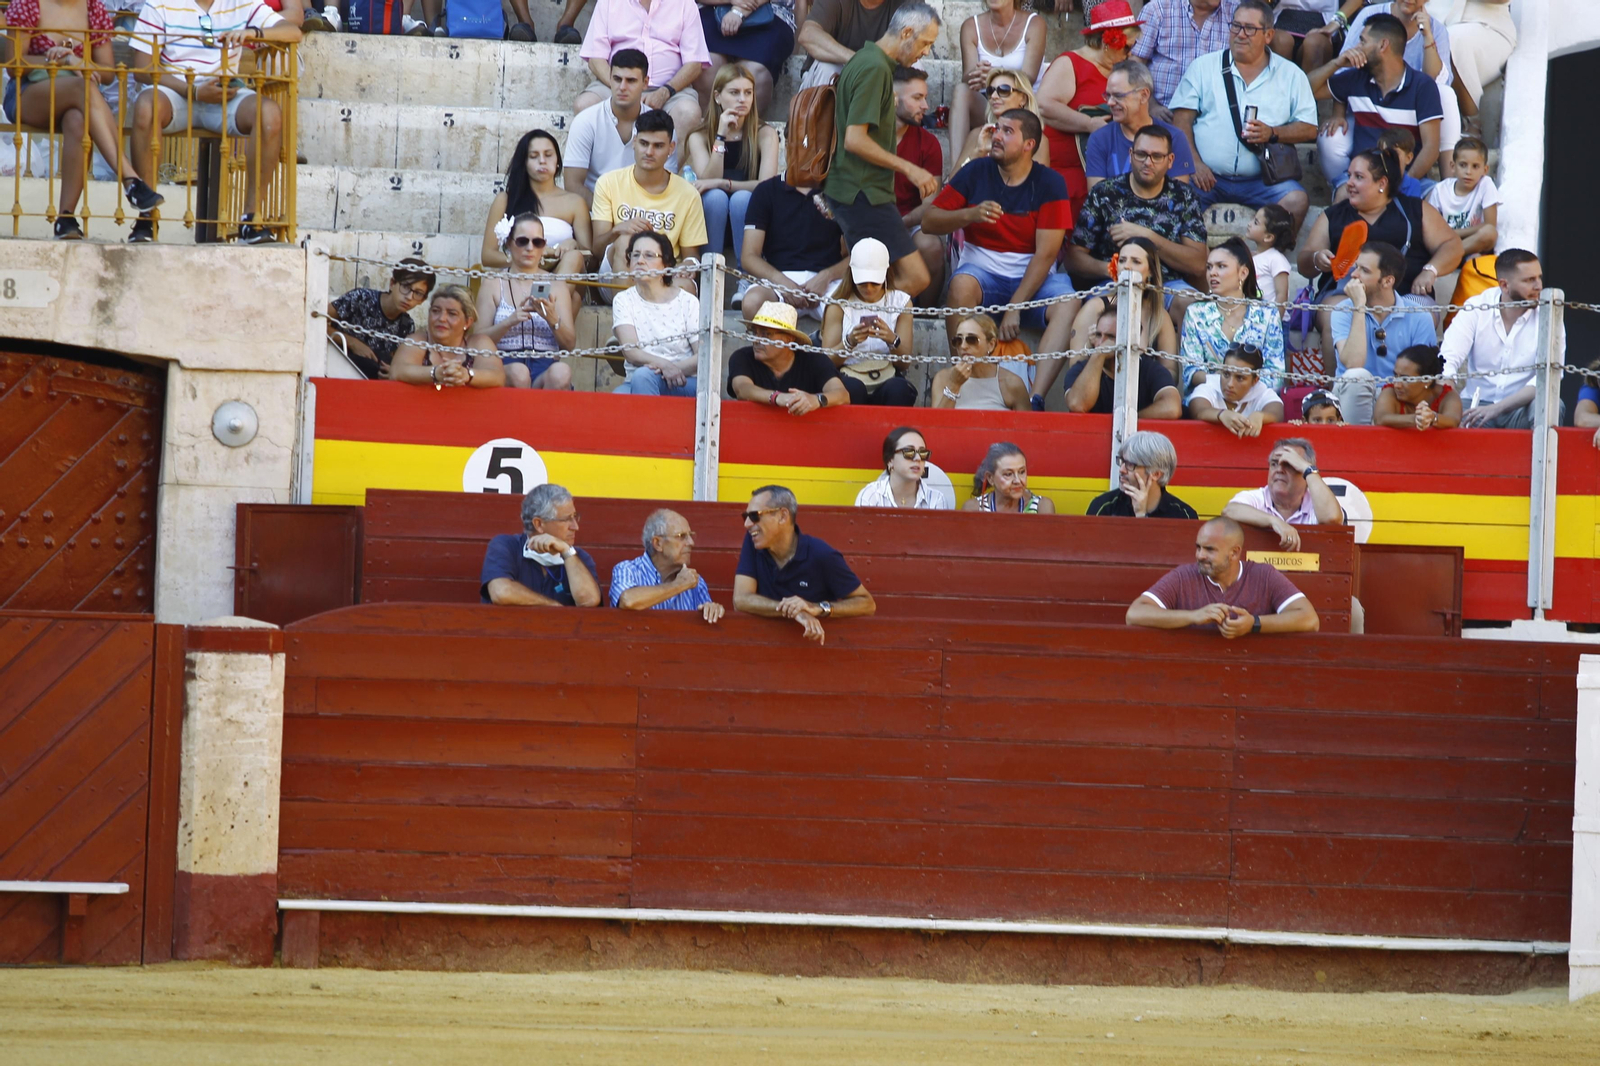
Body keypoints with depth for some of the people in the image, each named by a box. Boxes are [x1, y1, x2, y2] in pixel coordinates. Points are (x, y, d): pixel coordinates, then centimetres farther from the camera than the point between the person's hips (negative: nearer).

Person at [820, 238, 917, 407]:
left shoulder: (900, 302, 10)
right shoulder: (839, 306, 8)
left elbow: (905, 362, 4)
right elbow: (827, 361, -1)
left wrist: (893, 341, -17)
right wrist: (849, 342, -20)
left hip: (888, 380, 1)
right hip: (850, 379, -1)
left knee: (898, 389, -34)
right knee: (852, 389, -36)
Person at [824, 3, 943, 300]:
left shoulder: (864, 60, 16)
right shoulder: (875, 69, -15)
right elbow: (855, 140, -21)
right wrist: (909, 169, -14)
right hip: (863, 194, -11)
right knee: (916, 278, -14)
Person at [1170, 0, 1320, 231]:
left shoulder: (1291, 75, 13)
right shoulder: (1203, 67, 12)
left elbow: (1309, 129, 9)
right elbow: (1182, 119, 5)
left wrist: (1272, 134, -10)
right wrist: (1194, 163, -10)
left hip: (1260, 182, 0)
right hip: (1207, 177, 0)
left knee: (1297, 201, -28)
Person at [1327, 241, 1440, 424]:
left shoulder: (1418, 317, -1)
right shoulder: (1344, 312, -3)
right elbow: (1353, 364, -20)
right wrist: (1359, 308, -18)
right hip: (1355, 396, 0)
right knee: (1357, 376, -33)